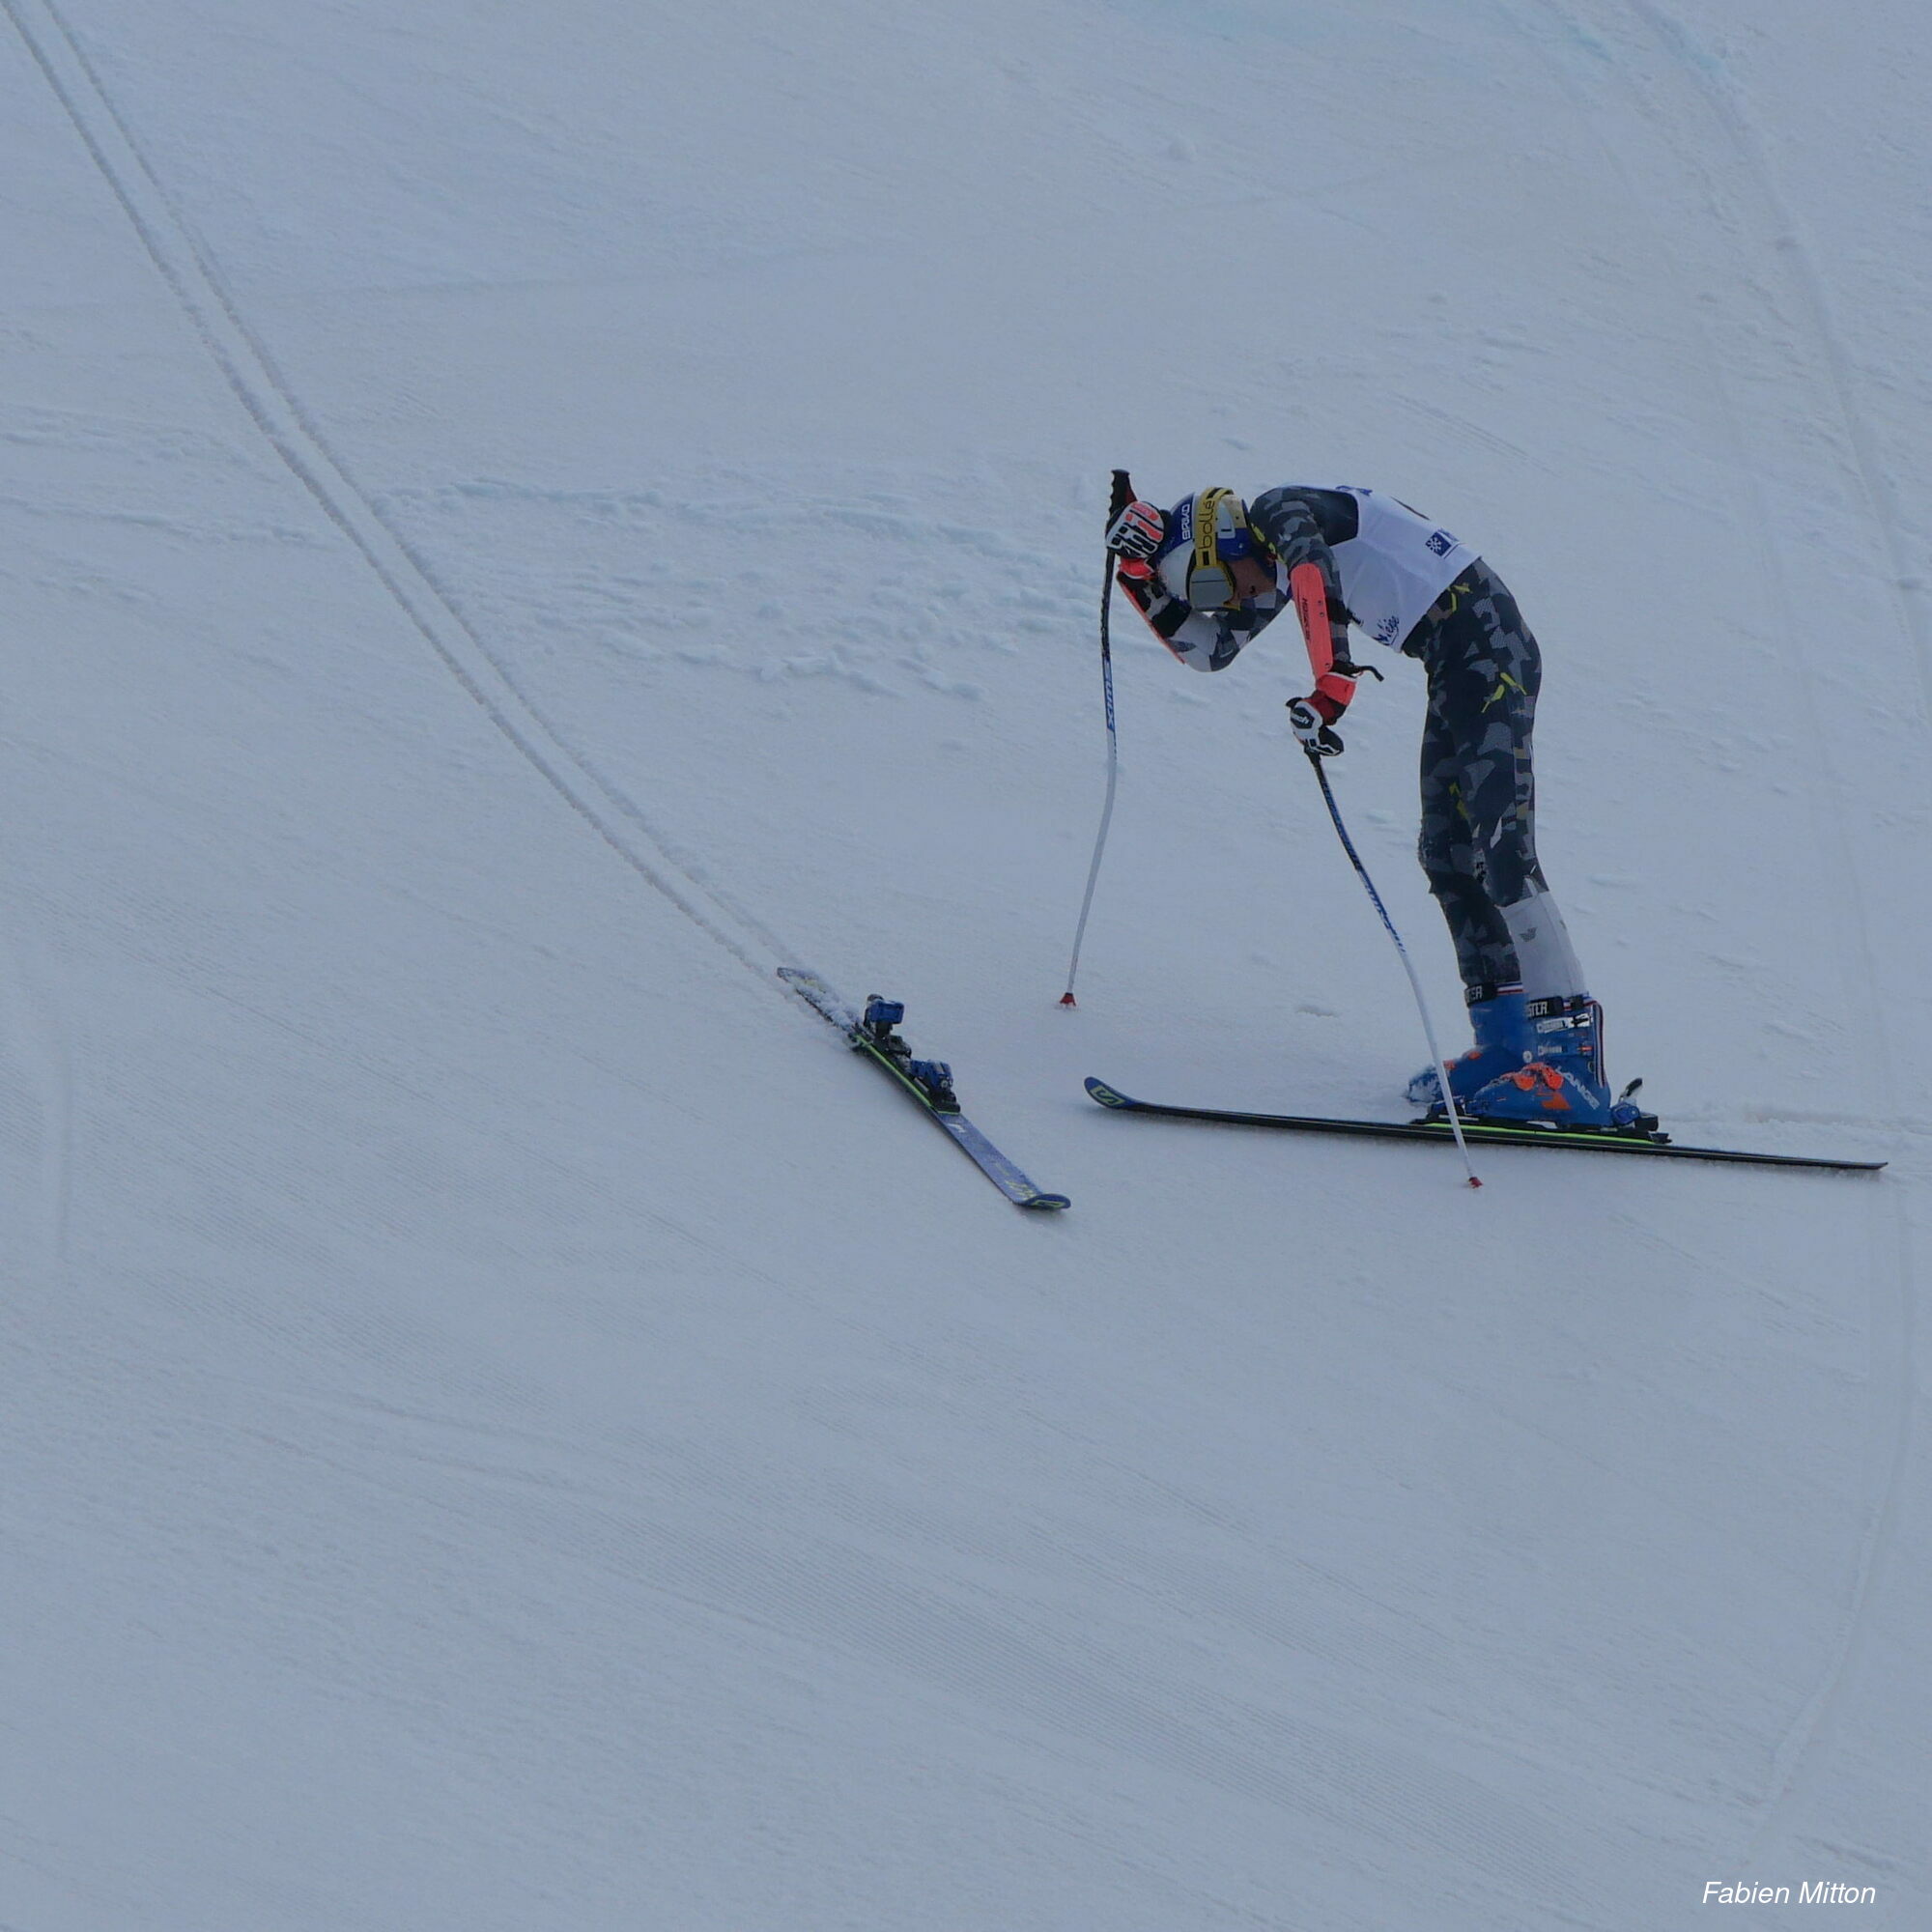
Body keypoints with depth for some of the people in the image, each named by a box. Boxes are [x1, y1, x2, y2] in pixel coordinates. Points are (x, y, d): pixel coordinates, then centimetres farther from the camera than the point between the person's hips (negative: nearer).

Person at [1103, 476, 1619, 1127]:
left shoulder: (1278, 509, -6)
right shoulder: (1280, 565, 21)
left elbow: (1319, 582, -27)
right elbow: (1205, 648, 26)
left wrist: (1331, 687, -37)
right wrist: (1139, 567, 18)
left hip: (1486, 644, -11)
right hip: (1457, 668, 11)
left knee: (1499, 850, -17)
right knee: (1447, 855, 10)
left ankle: (1572, 1060, -23)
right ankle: (1504, 1045, 10)